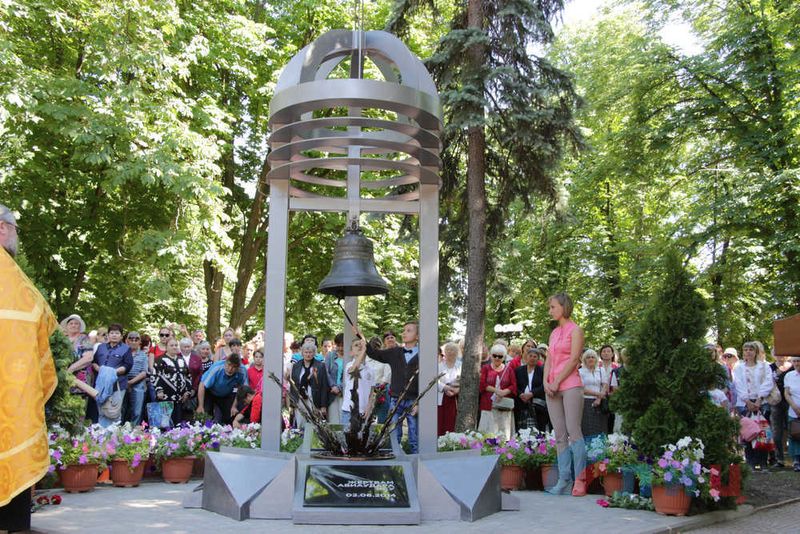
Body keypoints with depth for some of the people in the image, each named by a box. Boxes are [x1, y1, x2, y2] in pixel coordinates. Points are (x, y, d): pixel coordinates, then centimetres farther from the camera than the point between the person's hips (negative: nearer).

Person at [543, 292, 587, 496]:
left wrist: (557, 382, -12)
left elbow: (573, 360, -9)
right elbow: (549, 360, 15)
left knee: (574, 432, -10)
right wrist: (546, 382, 0)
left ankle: (580, 480, -7)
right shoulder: (554, 333, 20)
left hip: (570, 385, -7)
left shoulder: (575, 330, -1)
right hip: (552, 388, 7)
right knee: (560, 435, 5)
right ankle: (564, 480, 7)